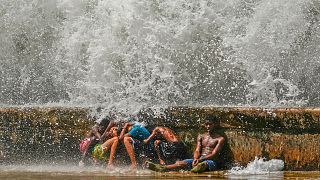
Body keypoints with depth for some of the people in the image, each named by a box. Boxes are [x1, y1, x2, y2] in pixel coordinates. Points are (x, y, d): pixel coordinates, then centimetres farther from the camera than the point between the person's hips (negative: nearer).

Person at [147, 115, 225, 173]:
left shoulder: (220, 139, 6)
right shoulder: (201, 137, 21)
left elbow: (214, 154, -7)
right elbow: (197, 150, 9)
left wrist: (200, 160, -21)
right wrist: (195, 159, -16)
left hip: (210, 161, -5)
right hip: (199, 160, 5)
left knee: (205, 163, -43)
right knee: (181, 163, -23)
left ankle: (201, 167, -82)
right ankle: (162, 168, -48)